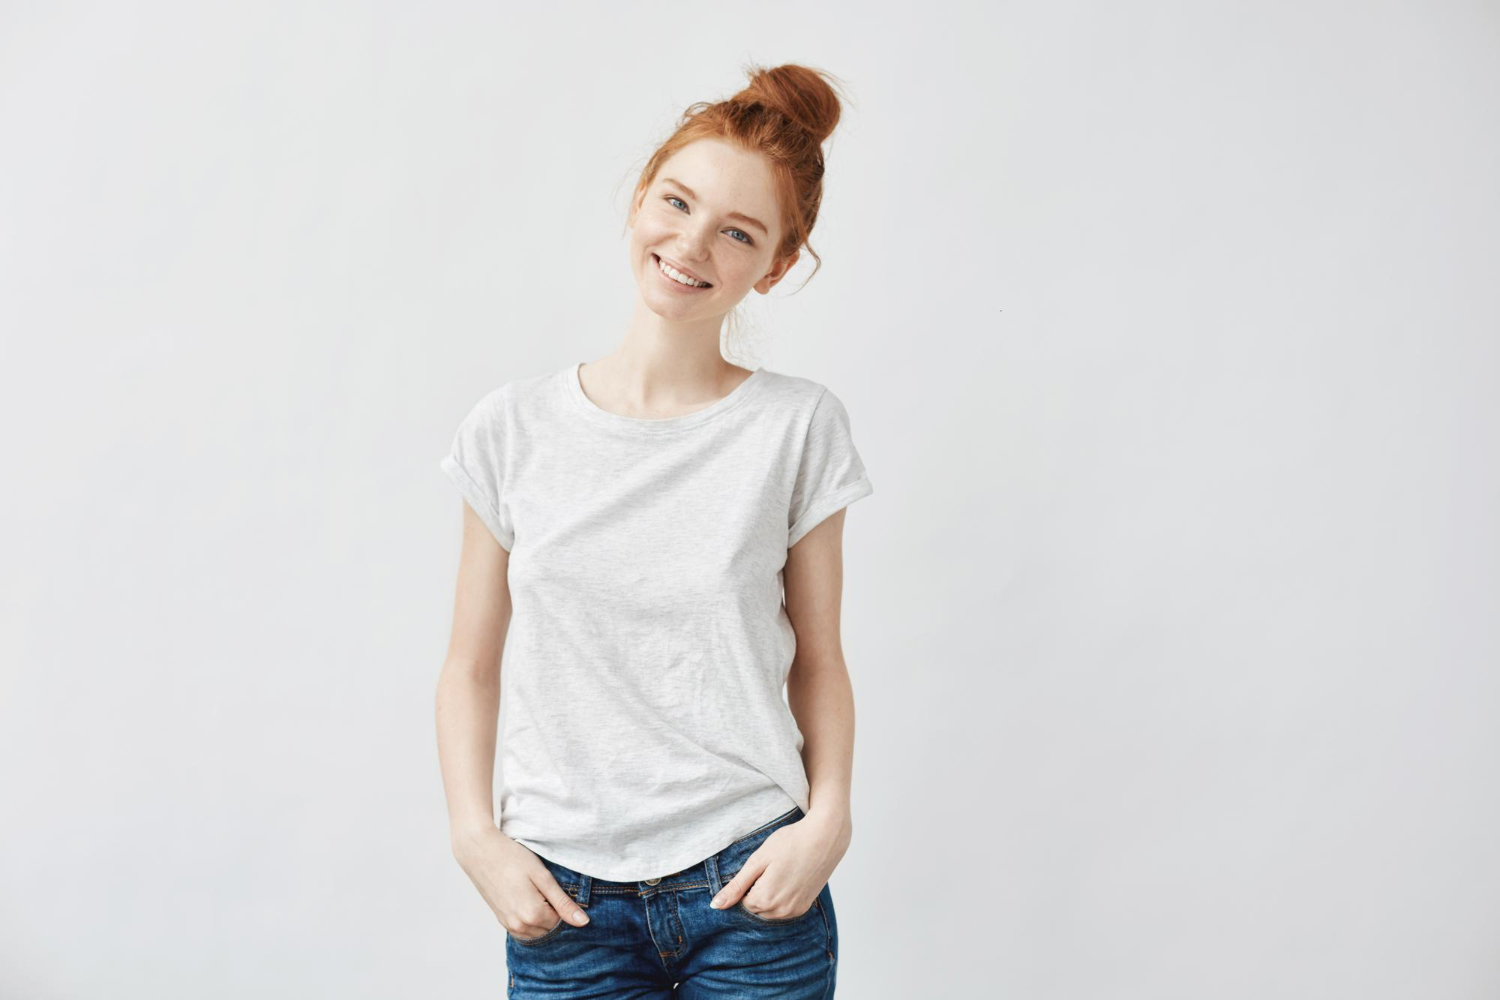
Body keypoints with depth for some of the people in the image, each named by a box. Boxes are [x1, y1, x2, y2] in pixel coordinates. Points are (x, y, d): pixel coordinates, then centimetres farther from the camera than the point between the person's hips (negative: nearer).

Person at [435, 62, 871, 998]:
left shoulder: (798, 425, -2)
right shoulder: (516, 427, 0)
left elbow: (818, 659, 3)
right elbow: (472, 667, 5)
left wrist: (828, 819, -9)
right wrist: (477, 835, -6)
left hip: (750, 884, 0)